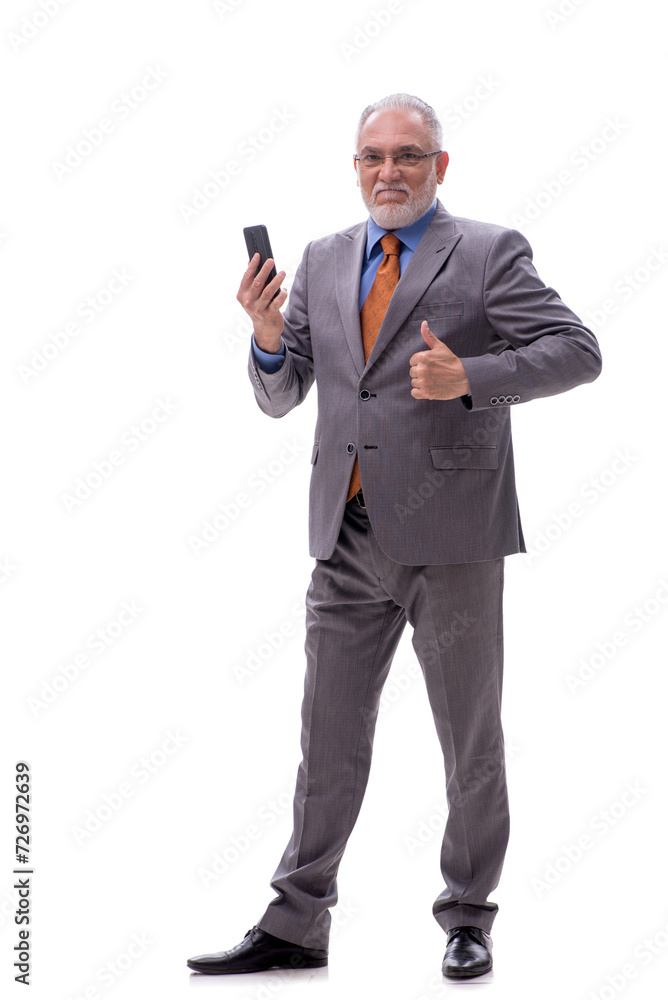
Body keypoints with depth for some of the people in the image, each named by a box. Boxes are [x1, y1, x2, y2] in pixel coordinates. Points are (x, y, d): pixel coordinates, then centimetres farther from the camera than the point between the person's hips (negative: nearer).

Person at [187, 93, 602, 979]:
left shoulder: (490, 254, -2)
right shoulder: (322, 261, 12)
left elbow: (579, 352, -8)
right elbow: (281, 398, 11)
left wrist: (470, 377, -21)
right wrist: (270, 338, -10)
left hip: (450, 535, -4)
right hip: (348, 536, 4)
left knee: (471, 740, 8)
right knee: (329, 736, 9)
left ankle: (468, 918, 23)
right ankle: (296, 924, 18)